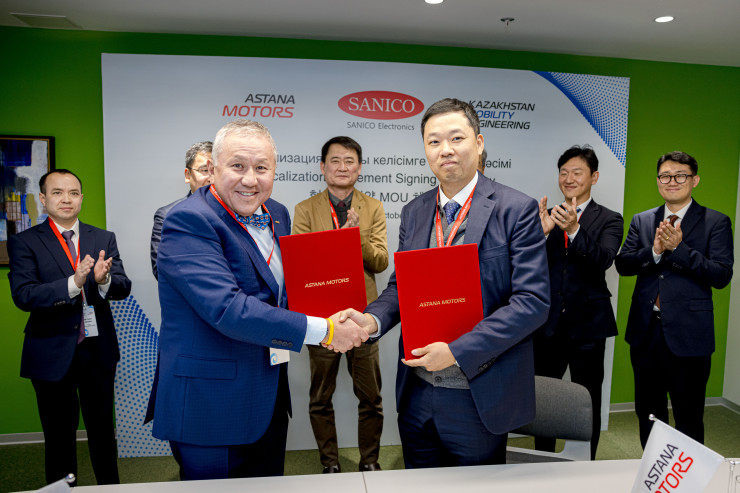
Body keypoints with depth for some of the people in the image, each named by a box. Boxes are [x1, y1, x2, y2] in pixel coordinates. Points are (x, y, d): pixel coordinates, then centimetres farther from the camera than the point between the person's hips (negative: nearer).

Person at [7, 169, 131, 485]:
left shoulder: (104, 239, 4)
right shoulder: (24, 242, -3)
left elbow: (123, 288, -4)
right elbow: (23, 295, -16)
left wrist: (104, 279, -28)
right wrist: (73, 283, -31)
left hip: (98, 351, 2)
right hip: (51, 355, -2)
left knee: (103, 429, 16)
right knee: (59, 434, 14)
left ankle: (110, 487, 34)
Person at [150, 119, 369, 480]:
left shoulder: (277, 215, 6)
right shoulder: (188, 221, -19)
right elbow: (227, 309, -29)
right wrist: (323, 331, -26)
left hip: (271, 395, 7)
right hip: (211, 405, -7)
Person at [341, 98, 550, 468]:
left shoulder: (516, 209, -11)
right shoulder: (413, 212, 6)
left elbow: (533, 300, -16)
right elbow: (400, 285, 9)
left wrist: (456, 351, -22)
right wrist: (372, 319, -13)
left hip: (478, 399, -4)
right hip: (416, 394, 5)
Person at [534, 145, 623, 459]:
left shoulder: (609, 220, 0)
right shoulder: (547, 216, 5)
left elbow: (604, 259, -19)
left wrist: (574, 230, -36)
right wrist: (541, 232, -23)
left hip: (587, 325, -2)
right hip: (548, 324, 2)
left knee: (588, 403, 11)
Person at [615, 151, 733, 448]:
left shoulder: (716, 222, -2)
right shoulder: (641, 221, 9)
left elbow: (722, 276, -11)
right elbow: (622, 264, -1)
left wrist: (678, 248, -21)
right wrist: (655, 251, -18)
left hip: (687, 333, -4)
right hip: (645, 331, 4)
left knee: (688, 419, 7)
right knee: (647, 413, 18)